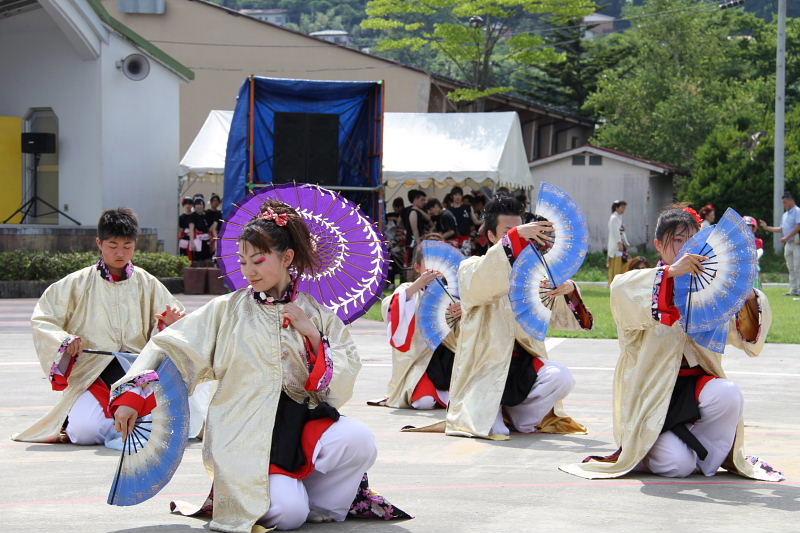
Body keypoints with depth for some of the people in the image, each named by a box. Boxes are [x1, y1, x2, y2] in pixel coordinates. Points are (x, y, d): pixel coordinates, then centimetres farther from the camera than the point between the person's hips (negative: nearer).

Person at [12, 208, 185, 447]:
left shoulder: (147, 284, 7)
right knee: (84, 431, -27)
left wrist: (169, 324, -12)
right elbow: (41, 319, 3)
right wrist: (64, 341, -15)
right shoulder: (79, 283, 2)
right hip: (91, 372, -2)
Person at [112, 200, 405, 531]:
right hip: (245, 433, -2)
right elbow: (170, 350, 1)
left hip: (301, 424, 2)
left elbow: (342, 385, 1)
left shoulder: (316, 314, 7)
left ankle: (318, 503, -1)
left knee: (359, 440, -30)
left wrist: (313, 335, -10)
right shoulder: (227, 310, 4)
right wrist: (132, 395, -11)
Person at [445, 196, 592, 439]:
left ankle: (520, 414, 0)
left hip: (524, 362, 4)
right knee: (496, 430, -28)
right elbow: (479, 284, -28)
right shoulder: (472, 267, -1)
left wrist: (570, 292, -19)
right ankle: (492, 415, 8)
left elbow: (561, 318, 5)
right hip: (485, 363, -4)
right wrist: (516, 236, -36)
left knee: (562, 377, -26)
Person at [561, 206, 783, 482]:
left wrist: (749, 300, -18)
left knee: (728, 395, -31)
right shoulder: (646, 283, -2)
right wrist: (670, 272, -37)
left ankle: (712, 454, -3)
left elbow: (746, 339, 2)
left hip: (694, 383, 3)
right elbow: (620, 290, -27)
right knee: (677, 465, -22)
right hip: (651, 391, -3)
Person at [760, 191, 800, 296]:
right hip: (787, 244, 9)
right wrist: (766, 227, 19)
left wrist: (787, 237, -22)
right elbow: (781, 229, 25)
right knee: (791, 268, 9)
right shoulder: (785, 215, 21)